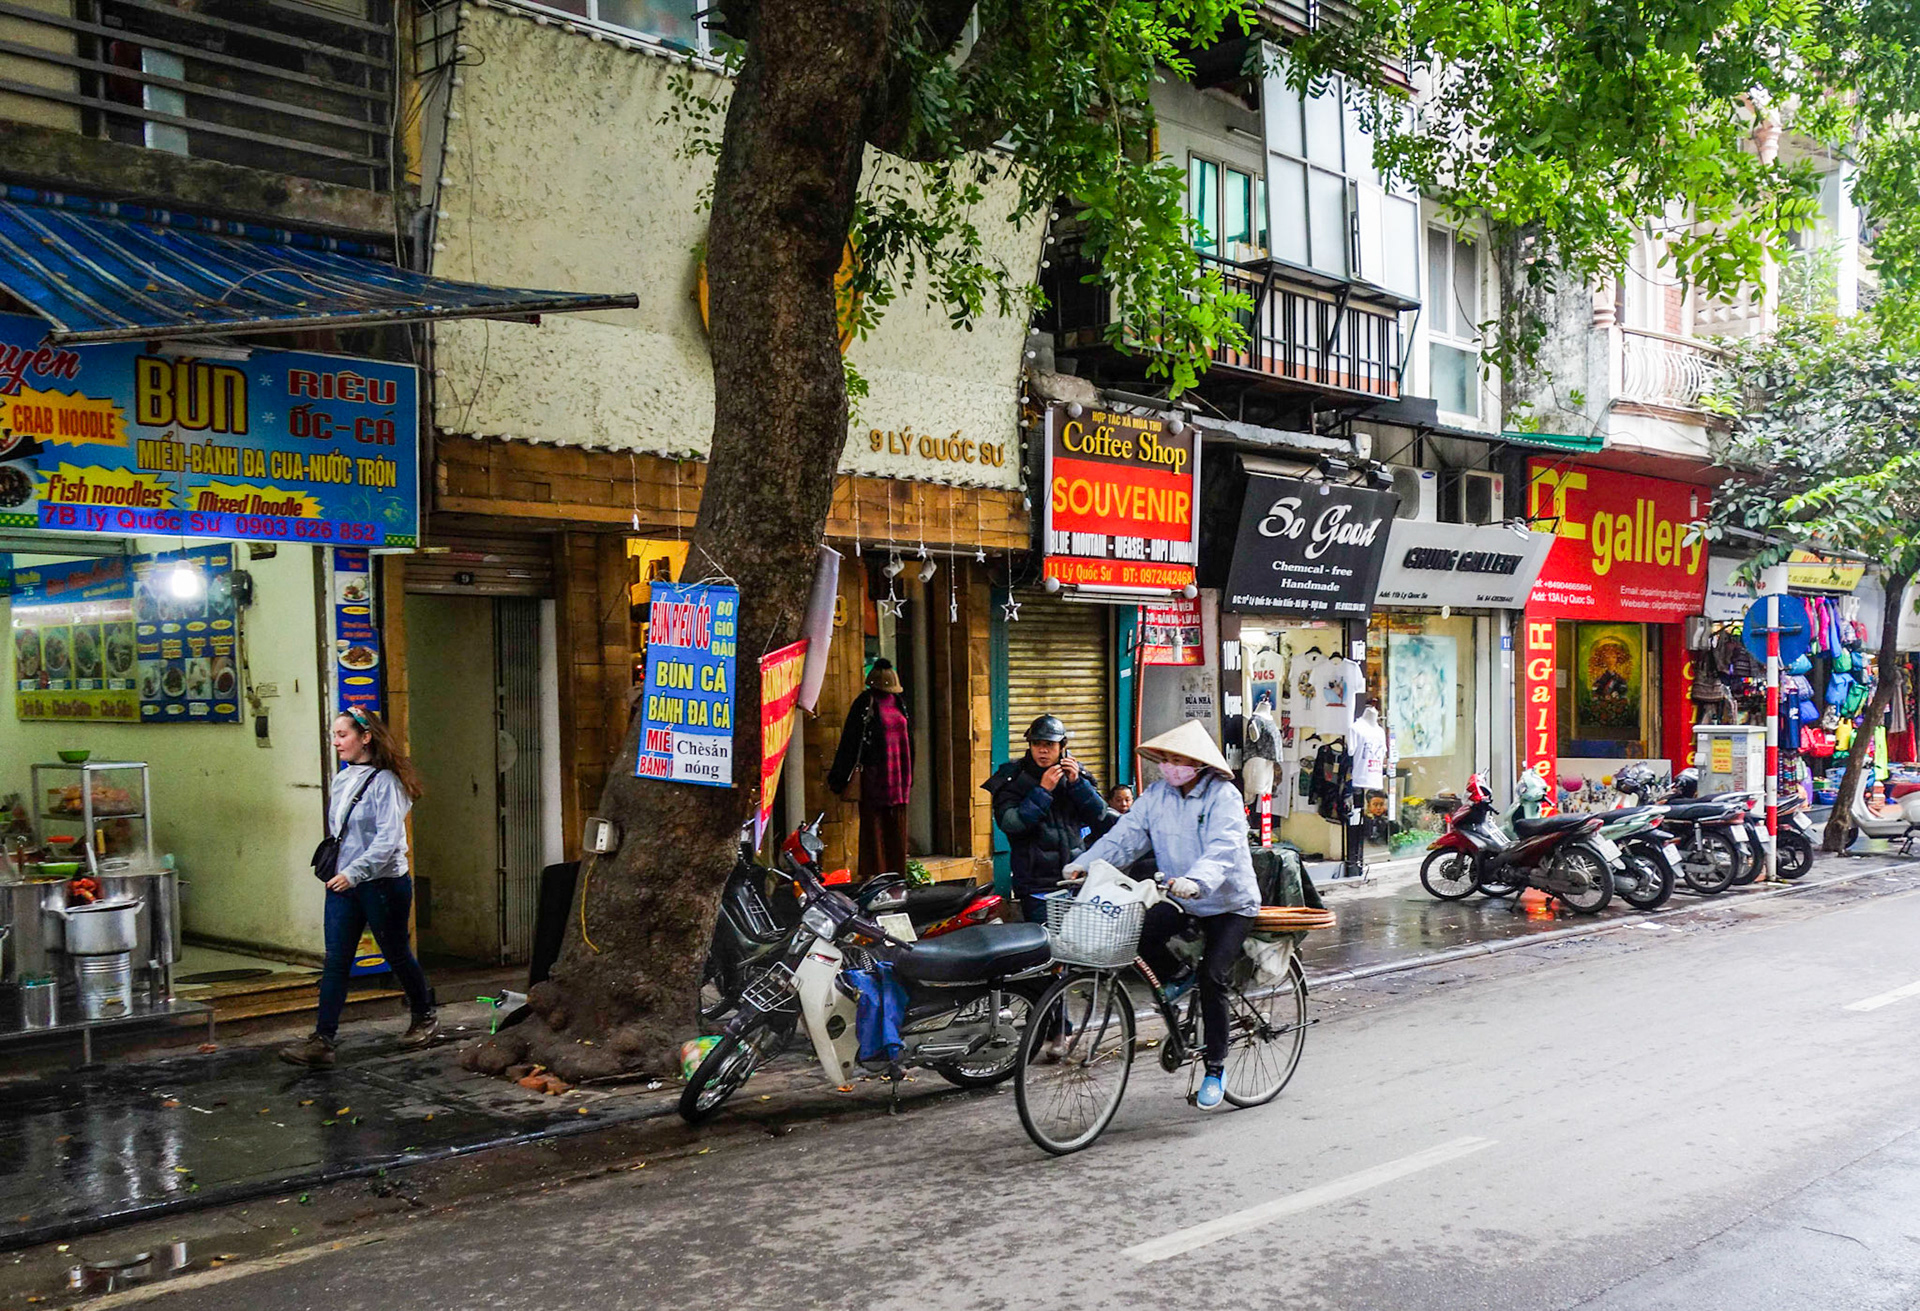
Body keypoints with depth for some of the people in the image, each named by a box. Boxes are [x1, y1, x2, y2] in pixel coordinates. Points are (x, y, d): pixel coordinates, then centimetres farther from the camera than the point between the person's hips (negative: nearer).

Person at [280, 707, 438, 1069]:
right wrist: (334, 869, 15)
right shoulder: (341, 780, 9)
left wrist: (354, 872, -26)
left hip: (382, 883, -6)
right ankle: (321, 1040, -4)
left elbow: (388, 839, -21)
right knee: (335, 961, -1)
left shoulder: (384, 781, -14)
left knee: (397, 956, 9)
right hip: (342, 884, 7)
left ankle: (425, 1019, 30)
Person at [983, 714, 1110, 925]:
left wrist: (1076, 783, -10)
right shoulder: (1012, 777, -2)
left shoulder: (1077, 772, 9)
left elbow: (1099, 815, 2)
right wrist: (1042, 790, -18)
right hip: (1036, 882, -3)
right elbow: (1008, 823, -16)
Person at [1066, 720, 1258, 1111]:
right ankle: (1174, 980, 8)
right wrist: (1084, 863, -21)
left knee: (1212, 978, -16)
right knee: (1141, 934, -24)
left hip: (1229, 904, -4)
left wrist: (1196, 880, -50)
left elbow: (1223, 848, -32)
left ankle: (1216, 1068, 2)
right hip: (1181, 900, 4)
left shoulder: (1223, 796, -16)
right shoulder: (1156, 796, 0)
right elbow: (1125, 836, -6)